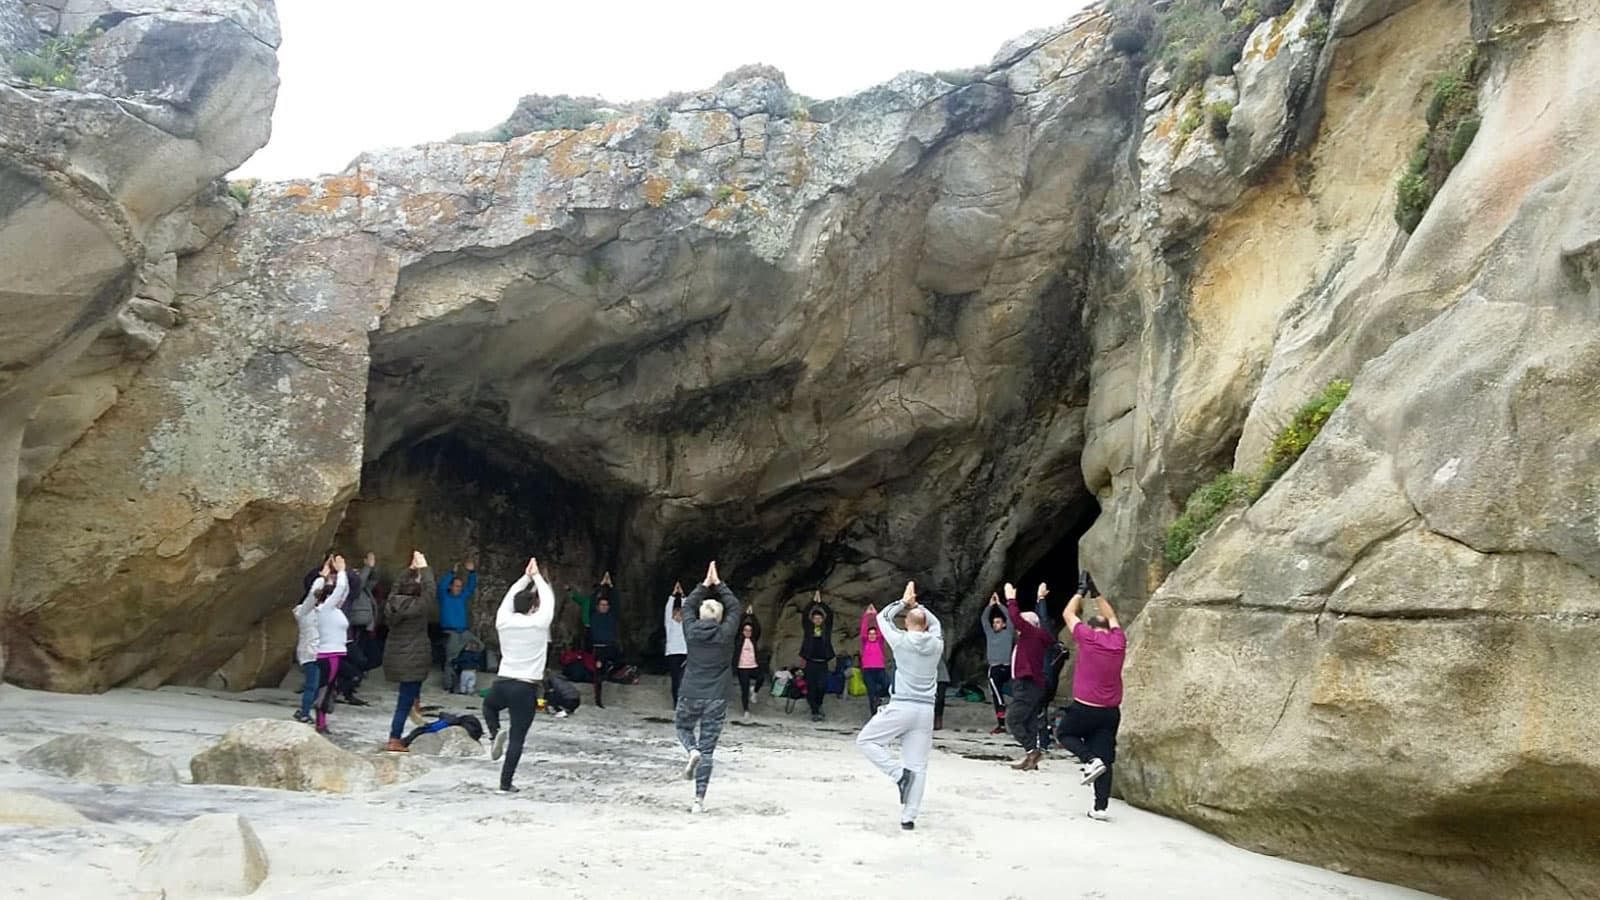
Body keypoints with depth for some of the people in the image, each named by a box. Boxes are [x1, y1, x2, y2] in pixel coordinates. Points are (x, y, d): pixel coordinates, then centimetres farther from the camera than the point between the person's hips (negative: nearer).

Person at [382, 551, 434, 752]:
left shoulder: (391, 604, 1)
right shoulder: (417, 607, -16)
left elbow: (399, 585, 17)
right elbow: (429, 589, -8)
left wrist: (412, 569, 19)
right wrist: (424, 568, 1)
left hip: (394, 658, 7)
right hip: (412, 660, -7)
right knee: (405, 701, -1)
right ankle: (394, 741, 1)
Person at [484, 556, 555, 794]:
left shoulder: (503, 621, 0)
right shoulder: (539, 623, -9)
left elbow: (510, 597, 17)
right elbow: (549, 599, 7)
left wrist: (526, 577, 24)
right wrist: (536, 576, 19)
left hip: (502, 683, 3)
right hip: (526, 688, -3)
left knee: (489, 705, 35)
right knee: (517, 738, 3)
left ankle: (495, 733, 7)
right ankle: (506, 784, 2)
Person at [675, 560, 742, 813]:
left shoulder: (691, 631, -2)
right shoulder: (725, 634, -6)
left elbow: (688, 606, 14)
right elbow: (736, 609, 8)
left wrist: (705, 585, 18)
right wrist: (718, 584, 12)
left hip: (690, 697, 1)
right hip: (716, 700, -1)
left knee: (683, 728, 29)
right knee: (707, 750, 3)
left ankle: (692, 751, -4)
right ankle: (699, 800, -1)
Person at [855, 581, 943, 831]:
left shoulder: (901, 641, -5)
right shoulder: (937, 644, 3)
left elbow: (883, 617, 12)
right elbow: (935, 623, 27)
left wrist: (904, 601, 20)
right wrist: (916, 605, 28)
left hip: (901, 707, -4)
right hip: (926, 711, 4)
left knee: (865, 741, 11)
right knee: (918, 765, 7)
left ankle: (899, 773, -5)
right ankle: (908, 817, 4)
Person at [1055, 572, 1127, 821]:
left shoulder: (1088, 637, -6)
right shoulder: (1119, 641, 5)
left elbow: (1068, 614, 8)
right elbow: (1111, 617, 24)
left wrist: (1082, 591, 18)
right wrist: (1096, 593, 29)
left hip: (1084, 707, -4)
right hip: (1111, 711, 4)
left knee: (1064, 733, 20)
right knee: (1105, 759, 6)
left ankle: (1090, 760, -6)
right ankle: (1100, 807, -1)